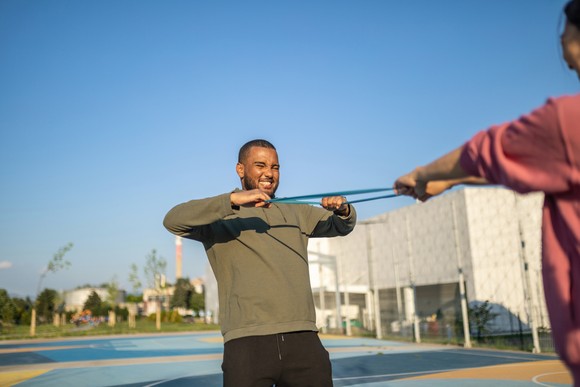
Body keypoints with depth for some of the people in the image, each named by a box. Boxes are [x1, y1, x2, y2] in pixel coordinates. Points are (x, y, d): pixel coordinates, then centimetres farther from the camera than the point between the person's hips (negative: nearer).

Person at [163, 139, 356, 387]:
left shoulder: (296, 213, 22)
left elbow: (342, 226, 21)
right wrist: (233, 200, -23)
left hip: (304, 340, 4)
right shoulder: (219, 216, 7)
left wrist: (343, 209, -4)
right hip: (247, 344, -4)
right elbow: (173, 221, -10)